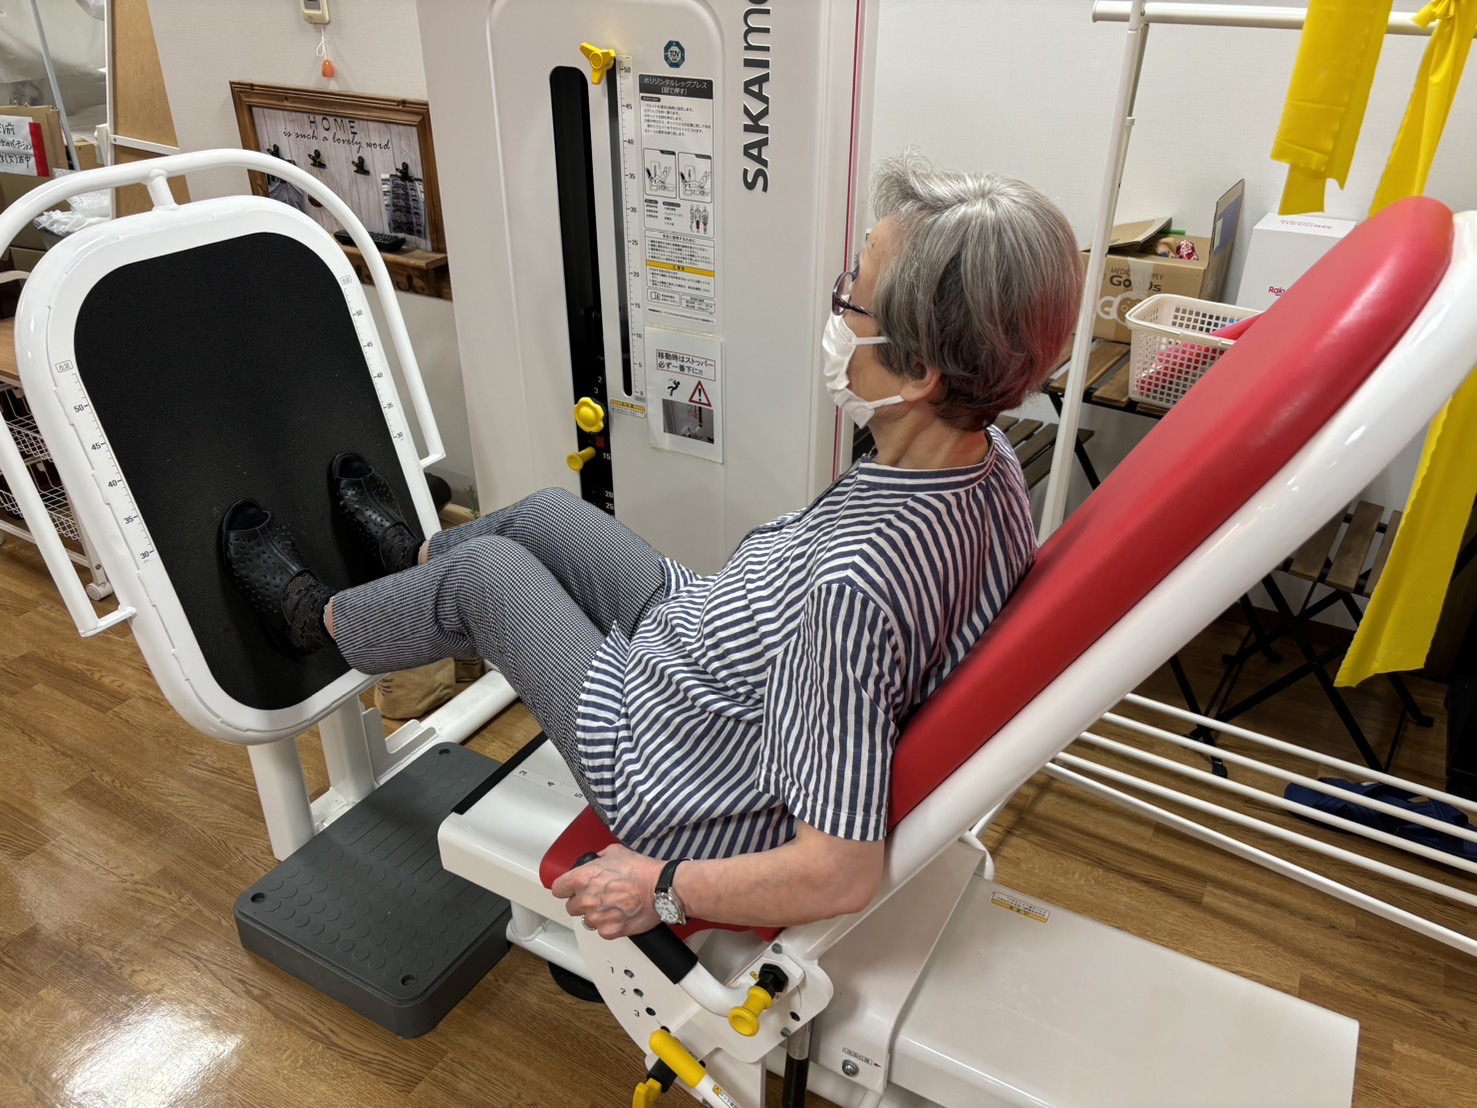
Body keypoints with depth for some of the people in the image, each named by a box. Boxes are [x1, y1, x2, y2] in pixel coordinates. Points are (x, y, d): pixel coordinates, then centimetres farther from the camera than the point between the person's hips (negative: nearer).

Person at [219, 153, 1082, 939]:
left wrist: (660, 890, -21)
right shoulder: (992, 458, -16)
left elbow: (842, 874, -36)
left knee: (484, 569, 7)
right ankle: (413, 557, 51)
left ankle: (319, 618, 40)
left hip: (686, 791, -7)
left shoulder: (857, 586, -42)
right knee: (549, 515, 17)